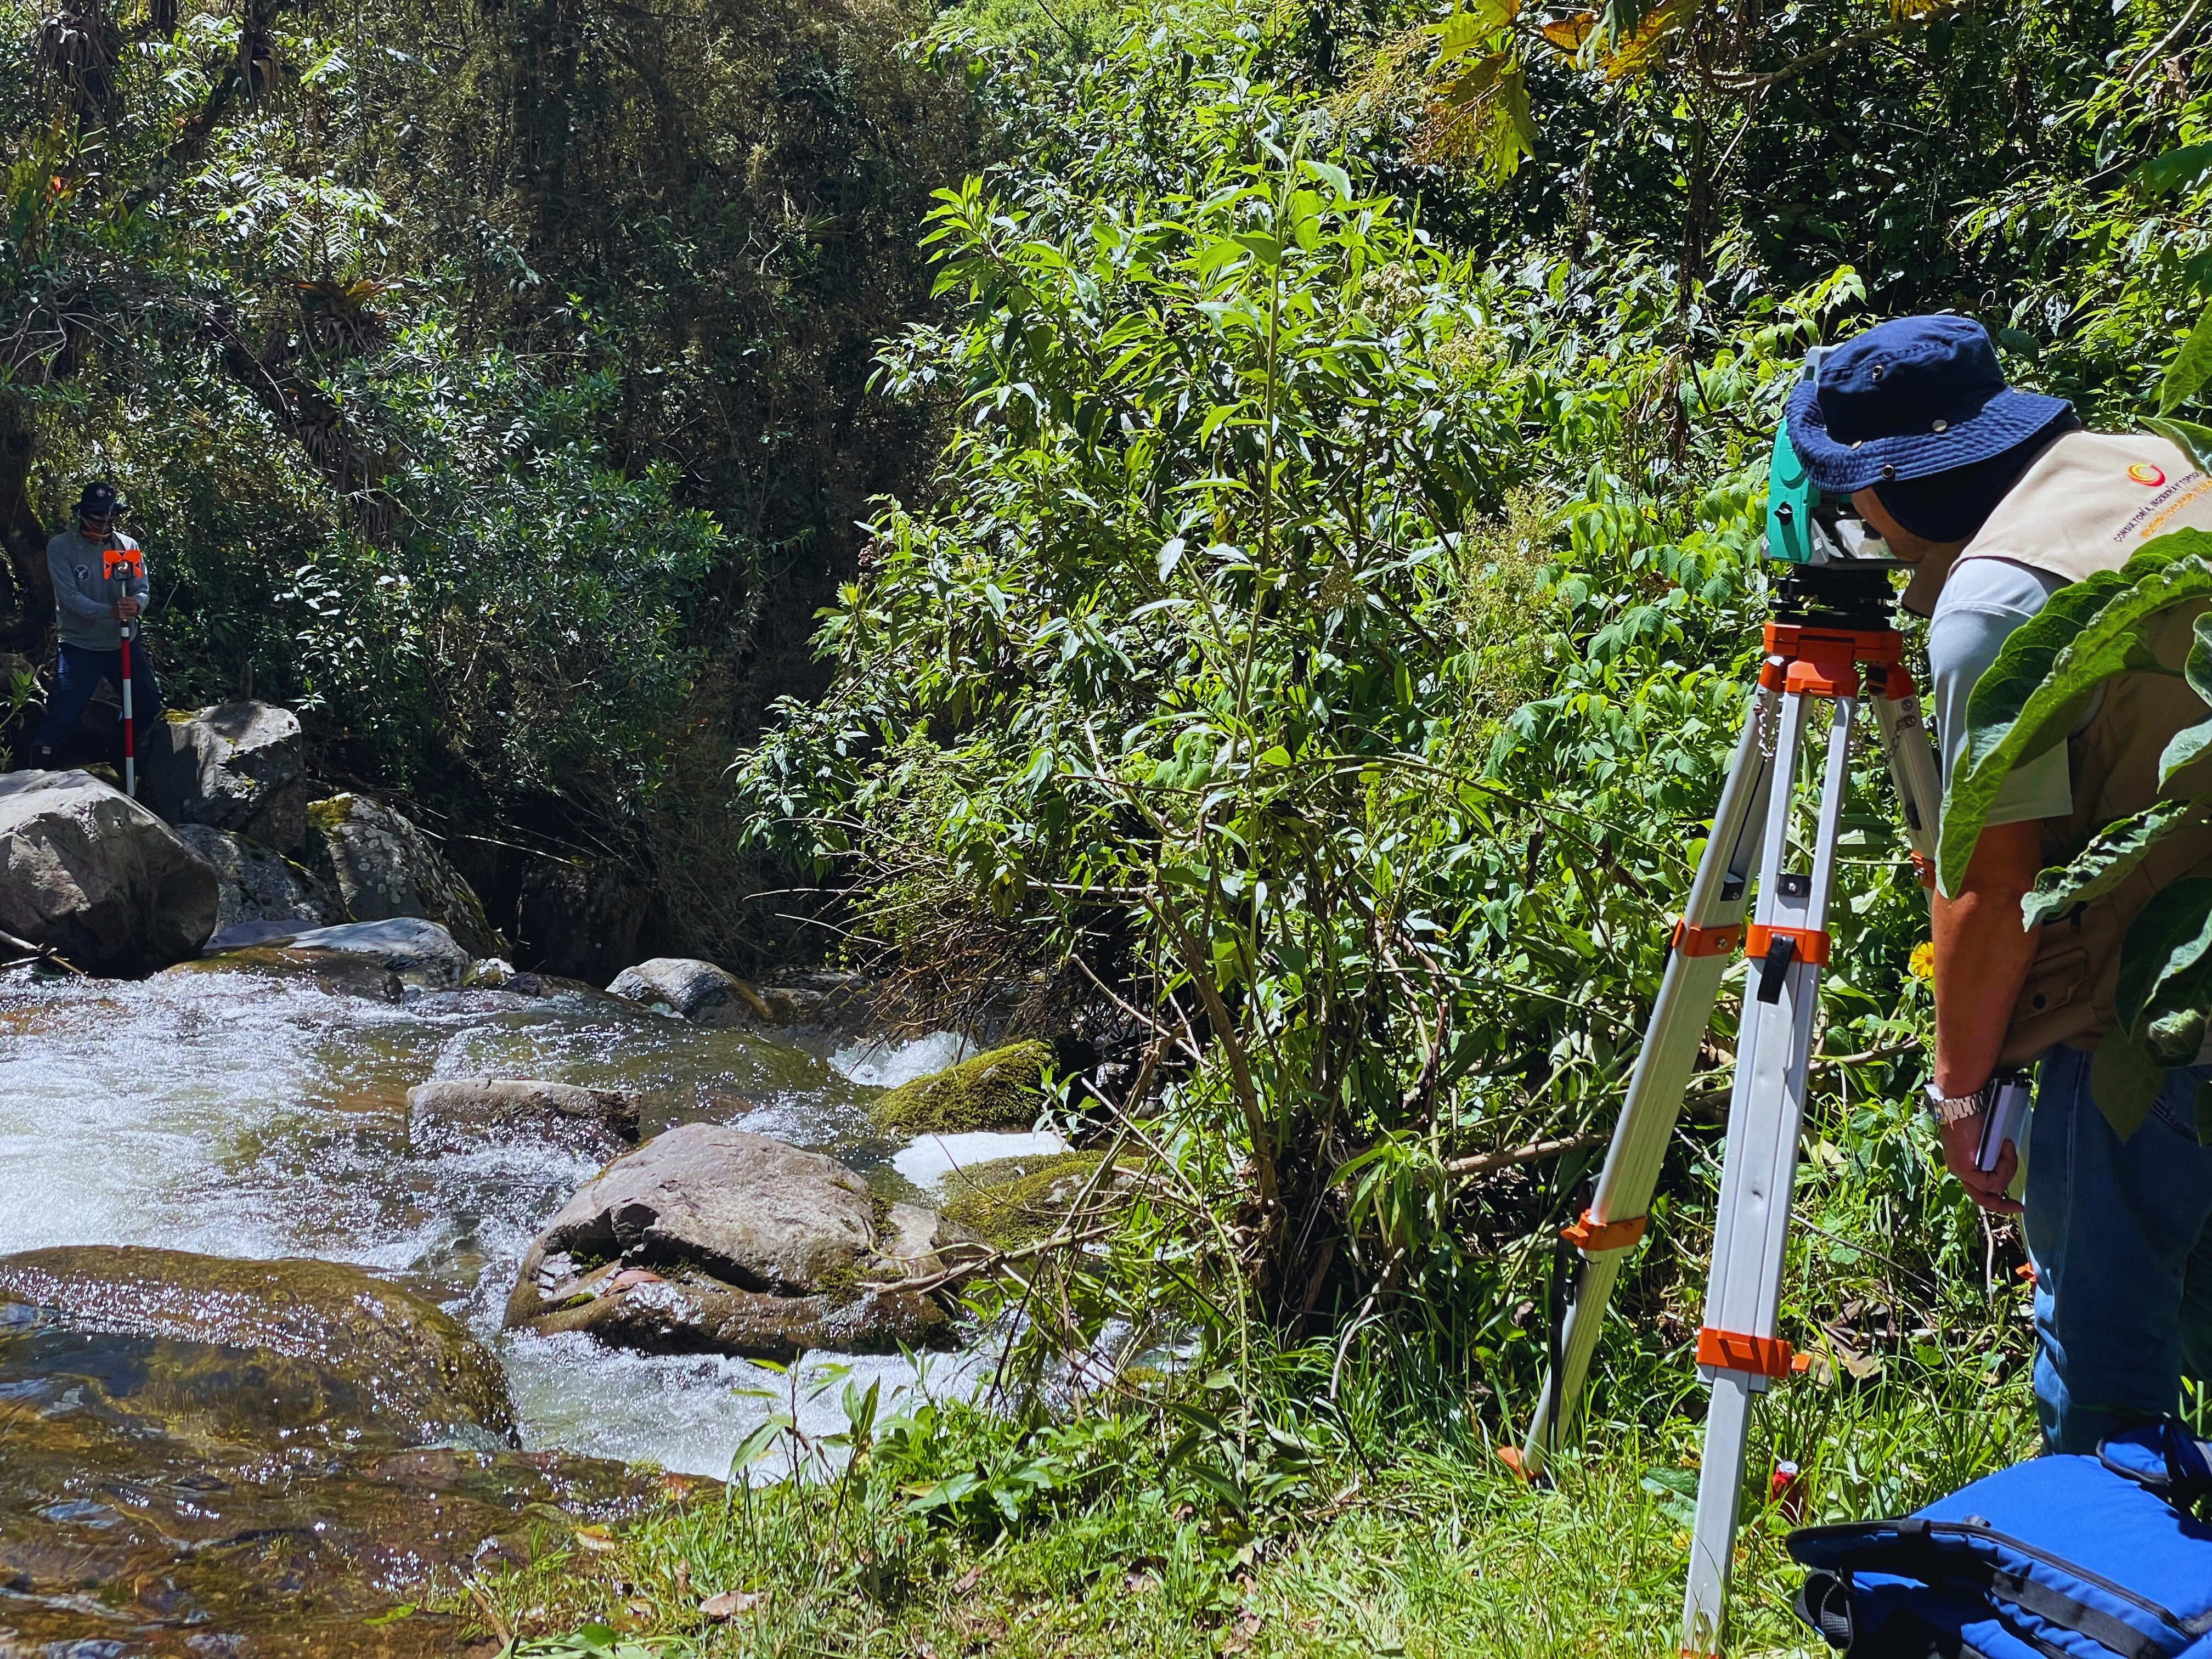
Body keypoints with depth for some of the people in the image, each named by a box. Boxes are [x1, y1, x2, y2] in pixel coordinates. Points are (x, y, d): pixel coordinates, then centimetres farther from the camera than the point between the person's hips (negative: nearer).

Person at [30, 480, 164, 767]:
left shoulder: (128, 546, 2)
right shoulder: (61, 547, -9)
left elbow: (143, 590, -3)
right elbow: (69, 596, -18)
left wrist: (136, 605, -29)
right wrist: (109, 612, -32)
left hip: (123, 645, 4)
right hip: (80, 647, -4)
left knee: (150, 705, 13)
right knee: (62, 716, -11)